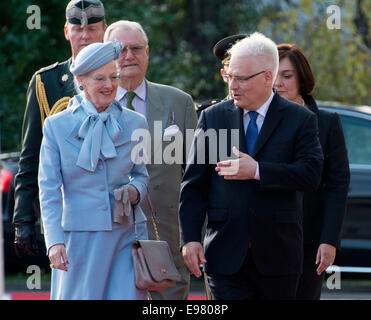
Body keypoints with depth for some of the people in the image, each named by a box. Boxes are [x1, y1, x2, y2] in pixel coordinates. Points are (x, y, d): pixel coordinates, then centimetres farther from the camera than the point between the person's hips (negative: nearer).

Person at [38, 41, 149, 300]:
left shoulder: (134, 123, 7)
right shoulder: (57, 125, 2)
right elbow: (49, 189, -1)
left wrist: (135, 191, -8)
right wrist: (54, 241, -11)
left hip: (126, 233, 1)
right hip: (79, 237, -1)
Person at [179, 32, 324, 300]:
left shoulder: (300, 120, 2)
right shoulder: (213, 117, 8)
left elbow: (311, 174, -11)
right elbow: (194, 185, 7)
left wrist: (257, 171, -19)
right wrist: (190, 238, -3)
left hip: (278, 256, -1)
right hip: (225, 255, 1)